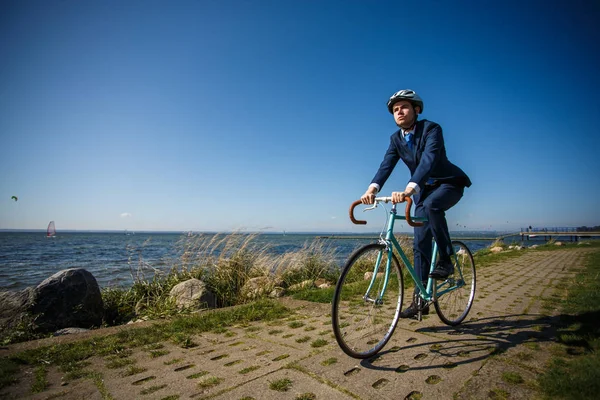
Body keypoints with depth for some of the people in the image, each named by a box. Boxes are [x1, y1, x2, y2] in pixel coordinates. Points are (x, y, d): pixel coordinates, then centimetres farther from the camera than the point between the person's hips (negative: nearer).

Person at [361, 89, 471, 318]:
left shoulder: (431, 129, -20)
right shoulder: (396, 138, -4)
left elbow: (428, 160, -36)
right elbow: (387, 165, -17)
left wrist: (409, 190, -52)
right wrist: (372, 188, -36)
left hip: (448, 183, -5)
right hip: (424, 190, 5)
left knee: (431, 205, -39)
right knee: (421, 243, 0)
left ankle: (446, 259, -18)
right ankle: (420, 300, 7)